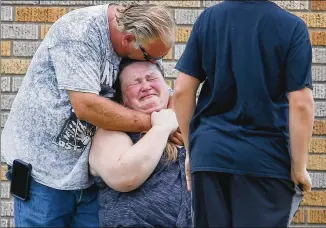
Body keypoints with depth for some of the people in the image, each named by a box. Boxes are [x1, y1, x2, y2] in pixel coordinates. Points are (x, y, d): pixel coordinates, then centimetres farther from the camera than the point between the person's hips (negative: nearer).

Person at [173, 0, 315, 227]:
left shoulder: (207, 18, 4)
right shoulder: (292, 26, -6)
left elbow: (182, 91, 3)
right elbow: (301, 104, -11)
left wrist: (191, 149, 13)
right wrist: (299, 167, -3)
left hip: (210, 153, 3)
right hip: (266, 158, -3)